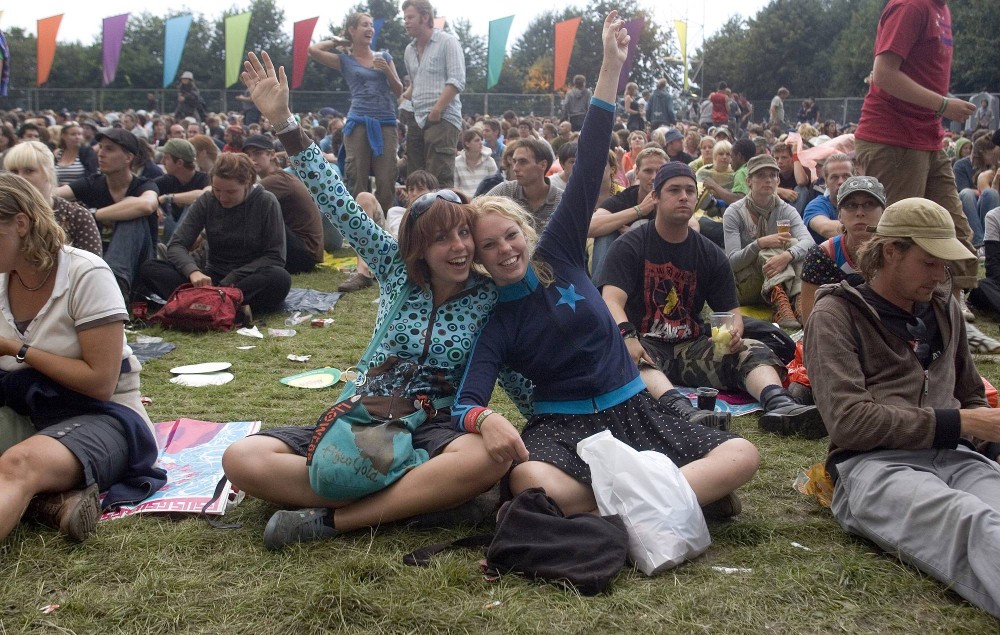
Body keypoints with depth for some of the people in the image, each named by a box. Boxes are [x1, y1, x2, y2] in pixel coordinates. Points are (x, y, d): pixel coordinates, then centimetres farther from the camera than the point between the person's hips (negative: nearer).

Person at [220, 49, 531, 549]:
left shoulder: (489, 298, 2)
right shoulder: (396, 270, 6)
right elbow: (339, 205, 3)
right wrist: (283, 122, -2)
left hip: (437, 429, -2)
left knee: (488, 459, -40)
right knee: (242, 459, -21)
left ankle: (331, 519, -29)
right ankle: (410, 500, -23)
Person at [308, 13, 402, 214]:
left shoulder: (384, 57, 16)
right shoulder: (345, 60, 8)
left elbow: (399, 92, 15)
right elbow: (313, 50, -4)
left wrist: (387, 71, -2)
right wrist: (338, 42, 11)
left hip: (386, 123, 2)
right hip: (359, 123, -2)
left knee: (386, 180, -6)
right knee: (358, 180, -3)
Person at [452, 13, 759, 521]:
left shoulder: (557, 254, 4)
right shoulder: (494, 323, -1)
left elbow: (588, 168, -3)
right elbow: (466, 402, -14)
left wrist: (612, 68, -8)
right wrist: (484, 419, -41)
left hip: (631, 410, 4)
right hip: (562, 425, -3)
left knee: (742, 455, -18)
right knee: (530, 484, -39)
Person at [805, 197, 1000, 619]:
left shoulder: (943, 309, 25)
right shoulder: (837, 315, 6)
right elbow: (848, 421, -6)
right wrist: (956, 424, -8)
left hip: (954, 457, 5)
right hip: (872, 464, -5)